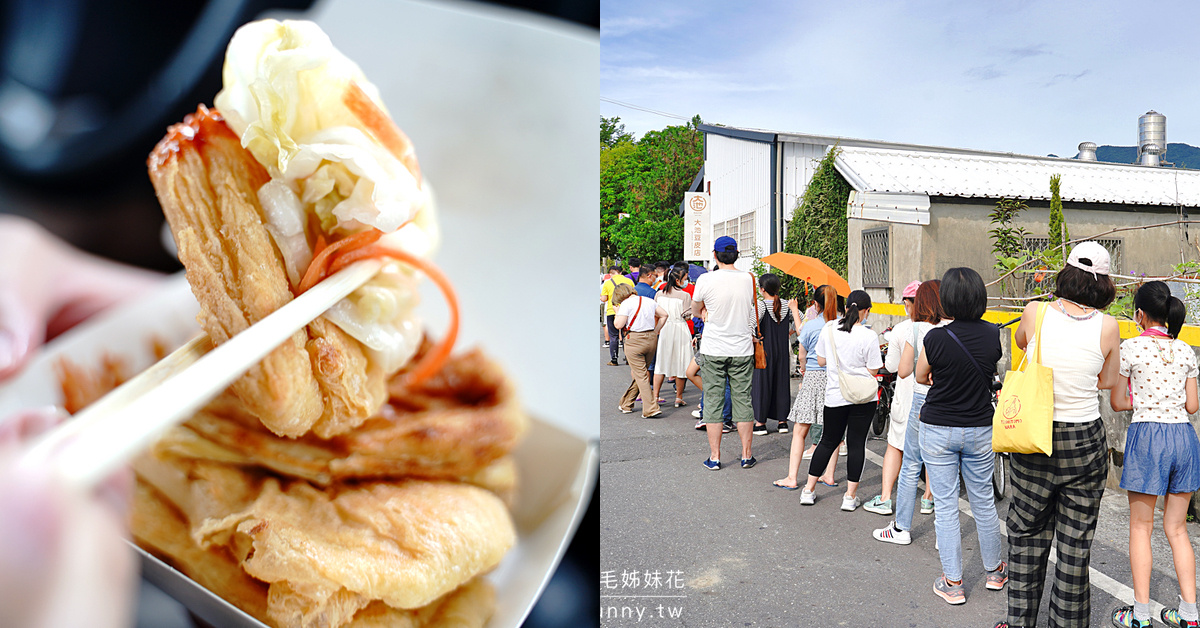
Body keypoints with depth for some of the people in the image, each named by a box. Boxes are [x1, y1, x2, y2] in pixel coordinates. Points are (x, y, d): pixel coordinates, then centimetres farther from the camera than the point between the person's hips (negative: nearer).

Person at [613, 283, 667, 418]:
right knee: (638, 372, 16)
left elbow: (619, 324, -13)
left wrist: (617, 312, 5)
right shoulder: (649, 301, 12)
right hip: (652, 339, 7)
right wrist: (656, 331, 18)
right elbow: (664, 314, 15)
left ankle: (651, 409, -9)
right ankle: (626, 404, 29)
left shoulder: (626, 303, -7)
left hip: (634, 340, -7)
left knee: (641, 376, -2)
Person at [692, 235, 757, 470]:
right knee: (743, 402, 10)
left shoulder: (706, 279, -11)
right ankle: (746, 455, 17)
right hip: (742, 349, 3)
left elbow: (696, 308, 4)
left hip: (713, 350, -2)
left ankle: (714, 457, 11)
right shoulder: (749, 279, -1)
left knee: (713, 402, 6)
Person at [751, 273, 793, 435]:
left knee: (761, 383, 3)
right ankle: (782, 420, 17)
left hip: (764, 350, -5)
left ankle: (760, 422, 7)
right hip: (782, 351, 5)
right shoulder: (786, 305, 3)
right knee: (782, 382, 12)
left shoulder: (760, 305, -14)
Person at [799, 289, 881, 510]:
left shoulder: (828, 329, -4)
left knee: (828, 441, 15)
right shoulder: (869, 336, -14)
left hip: (835, 396, 3)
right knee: (856, 444, 6)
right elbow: (873, 371, -8)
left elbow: (821, 360, 5)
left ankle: (808, 491, 18)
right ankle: (850, 496, 10)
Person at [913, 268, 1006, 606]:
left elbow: (921, 377, 0)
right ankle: (994, 571, 35)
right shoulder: (993, 335, -7)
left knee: (945, 505, 6)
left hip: (938, 431, -3)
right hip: (980, 429, 3)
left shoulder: (936, 338, -17)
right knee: (983, 501, 18)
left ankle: (952, 583, 13)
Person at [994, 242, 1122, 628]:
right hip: (1086, 443, 0)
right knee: (1076, 542, 12)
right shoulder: (1107, 326, -8)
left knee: (1027, 534, 14)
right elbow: (1108, 382, 7)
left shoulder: (1036, 312, -8)